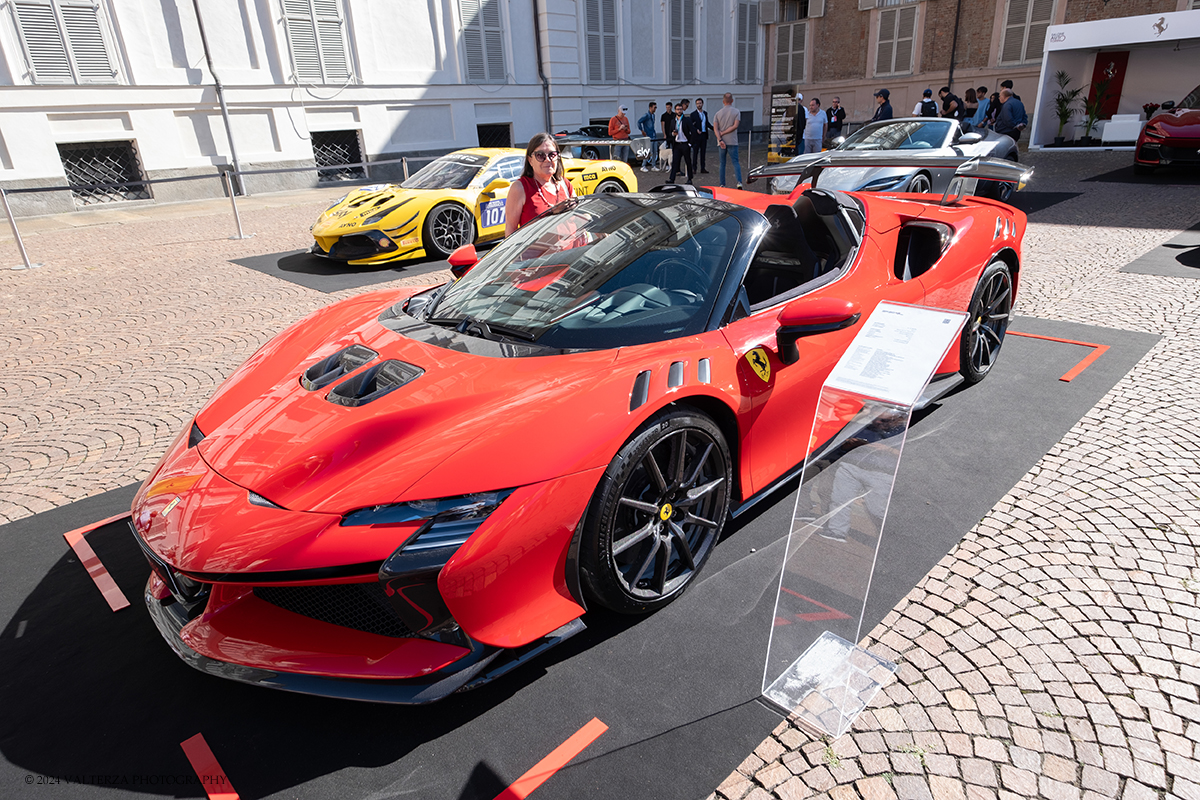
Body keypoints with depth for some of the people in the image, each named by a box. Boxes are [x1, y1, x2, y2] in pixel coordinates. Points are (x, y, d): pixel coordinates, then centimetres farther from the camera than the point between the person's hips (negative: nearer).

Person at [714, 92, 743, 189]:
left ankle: (722, 184, 8)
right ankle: (739, 182, -19)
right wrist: (723, 133, -6)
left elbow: (715, 128, -6)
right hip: (732, 141, -2)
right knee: (735, 162, 0)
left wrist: (720, 139, -14)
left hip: (722, 142, 2)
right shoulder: (736, 112, 1)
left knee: (722, 163, 10)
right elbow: (735, 126, -10)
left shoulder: (718, 113, 6)